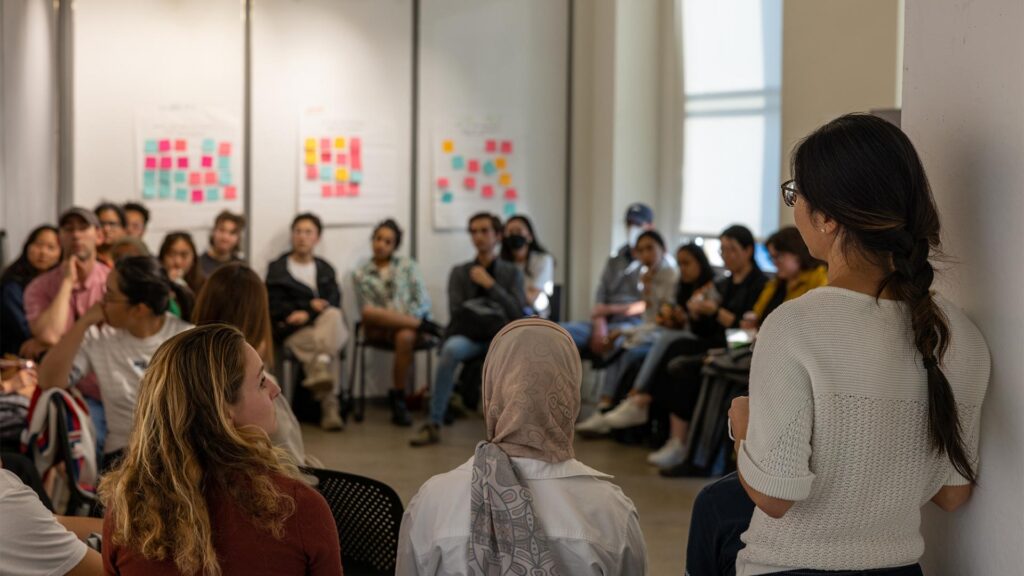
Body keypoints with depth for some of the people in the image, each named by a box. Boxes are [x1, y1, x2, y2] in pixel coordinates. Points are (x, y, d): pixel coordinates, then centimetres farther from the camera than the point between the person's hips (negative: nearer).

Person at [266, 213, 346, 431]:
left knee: (332, 315, -36)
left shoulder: (325, 268, 24)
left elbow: (334, 301, 8)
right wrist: (313, 304, -13)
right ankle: (330, 405, -43)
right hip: (293, 331, -2)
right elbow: (276, 307, 2)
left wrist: (308, 313, -14)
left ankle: (320, 367, -50)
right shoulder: (277, 269, 14)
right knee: (326, 347, -36)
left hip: (326, 325, 3)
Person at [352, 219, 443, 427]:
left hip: (410, 320, -1)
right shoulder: (360, 274, 14)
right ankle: (426, 326, -25)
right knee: (370, 313, -35)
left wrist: (404, 319, -12)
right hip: (380, 329, 1)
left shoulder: (407, 265, 15)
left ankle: (398, 398, -27)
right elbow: (366, 311, 5)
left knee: (405, 336, -39)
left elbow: (423, 300, 6)